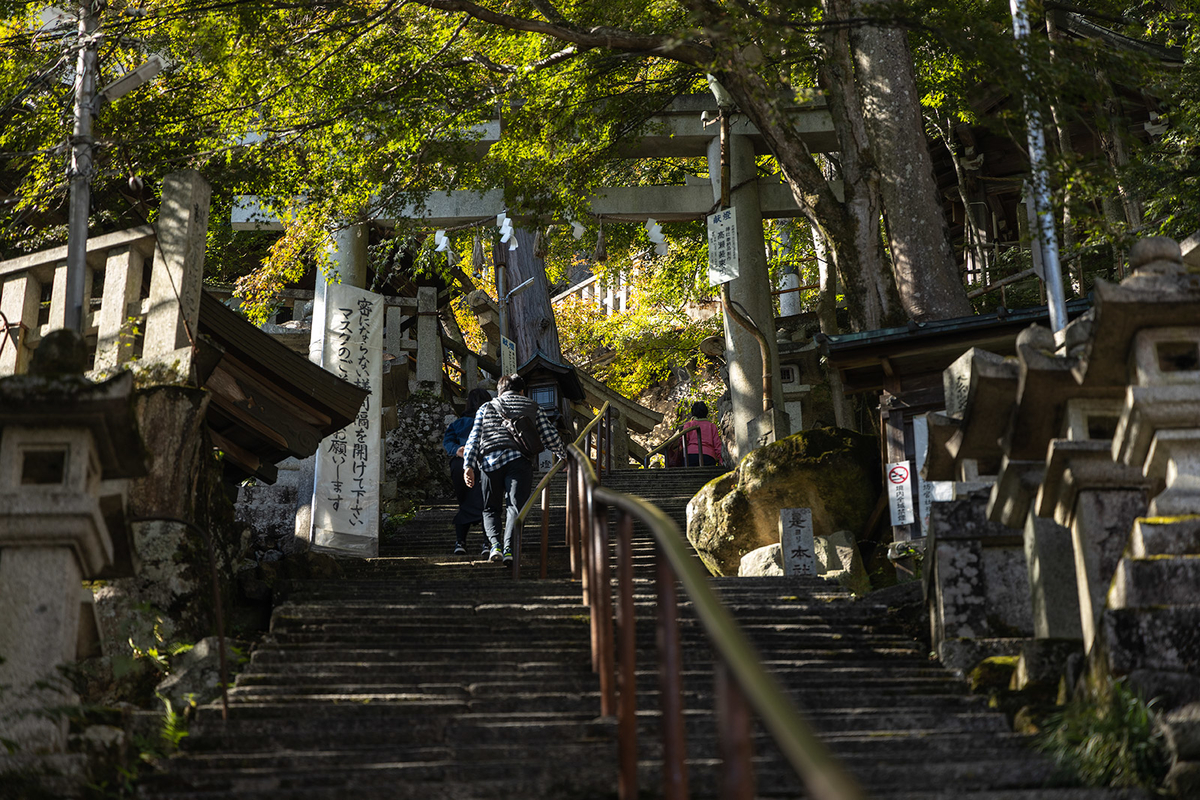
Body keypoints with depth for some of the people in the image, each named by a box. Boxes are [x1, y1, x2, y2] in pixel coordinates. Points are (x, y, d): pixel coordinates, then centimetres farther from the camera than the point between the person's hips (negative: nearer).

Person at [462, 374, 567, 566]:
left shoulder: (486, 408, 24)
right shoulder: (533, 408, 22)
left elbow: (474, 438, 12)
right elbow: (550, 436, 17)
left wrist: (468, 466, 4)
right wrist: (564, 455, 33)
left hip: (489, 460, 1)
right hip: (519, 460, -1)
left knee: (491, 509, 12)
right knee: (515, 507, -4)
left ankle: (495, 544, -11)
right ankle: (509, 548, -24)